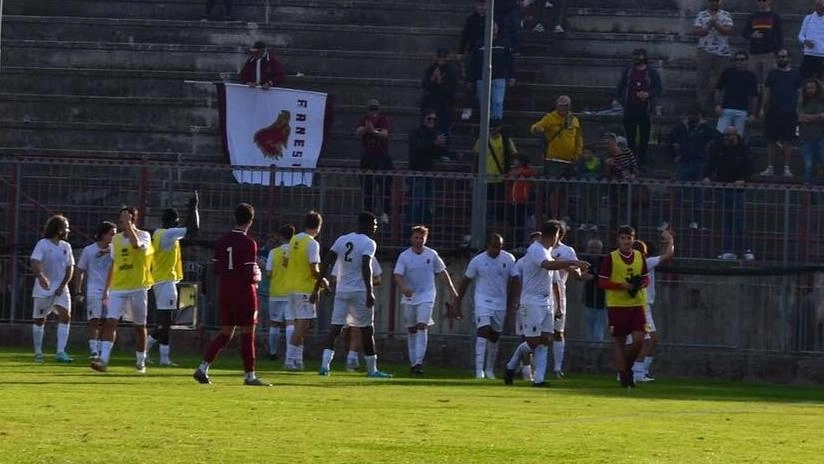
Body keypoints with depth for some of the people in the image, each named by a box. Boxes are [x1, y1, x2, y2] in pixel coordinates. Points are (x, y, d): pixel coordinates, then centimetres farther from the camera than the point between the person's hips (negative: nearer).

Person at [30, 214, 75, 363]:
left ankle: (61, 352, -17)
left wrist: (62, 286, -6)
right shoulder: (42, 244, -9)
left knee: (65, 315, -14)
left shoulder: (66, 246, 7)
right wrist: (41, 277, -41)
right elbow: (34, 263, -22)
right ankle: (38, 352, 20)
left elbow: (69, 268, 7)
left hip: (60, 289, 4)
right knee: (39, 319, 5)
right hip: (43, 289, -4)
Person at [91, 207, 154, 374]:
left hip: (138, 288, -3)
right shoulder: (116, 239, 12)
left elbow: (137, 244, -28)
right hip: (118, 288, 3)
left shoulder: (143, 235, -3)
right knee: (110, 322, -13)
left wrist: (128, 225, -23)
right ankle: (103, 359, -21)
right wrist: (106, 289, 16)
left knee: (139, 326, 6)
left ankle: (141, 362, 20)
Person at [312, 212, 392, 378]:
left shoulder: (342, 240, 10)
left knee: (335, 327, 1)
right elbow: (366, 267, -22)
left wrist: (316, 289, 7)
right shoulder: (368, 243, -7)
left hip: (341, 291, 5)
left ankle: (325, 364, -15)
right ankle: (371, 369, 13)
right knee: (367, 330, 6)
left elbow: (326, 263, 5)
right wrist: (369, 292, -27)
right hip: (359, 291, -5)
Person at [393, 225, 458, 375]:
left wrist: (452, 290, 13)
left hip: (426, 296, -1)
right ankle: (413, 362, 17)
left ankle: (418, 362, -21)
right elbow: (397, 275, -13)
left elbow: (442, 272, 11)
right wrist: (403, 287, -33)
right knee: (411, 330, 8)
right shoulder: (404, 256, -4)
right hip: (409, 297, 1)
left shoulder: (432, 255, 0)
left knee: (422, 327, -15)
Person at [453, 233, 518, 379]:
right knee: (483, 331, -18)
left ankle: (490, 370, 24)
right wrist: (458, 302, 4)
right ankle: (479, 370, -22)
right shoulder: (477, 261, -7)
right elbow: (465, 282, 2)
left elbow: (513, 281, 5)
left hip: (500, 303, 3)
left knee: (494, 336, 9)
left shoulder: (509, 259, -2)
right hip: (483, 301, -3)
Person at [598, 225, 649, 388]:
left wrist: (640, 284, -7)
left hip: (636, 304, 3)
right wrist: (623, 285, -18)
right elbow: (602, 282, -6)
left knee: (638, 338, -9)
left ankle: (627, 366, 16)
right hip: (616, 305, -3)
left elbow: (646, 278, 17)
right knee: (619, 342, 2)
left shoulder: (640, 257, 8)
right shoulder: (610, 258, -4)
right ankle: (623, 374, 10)